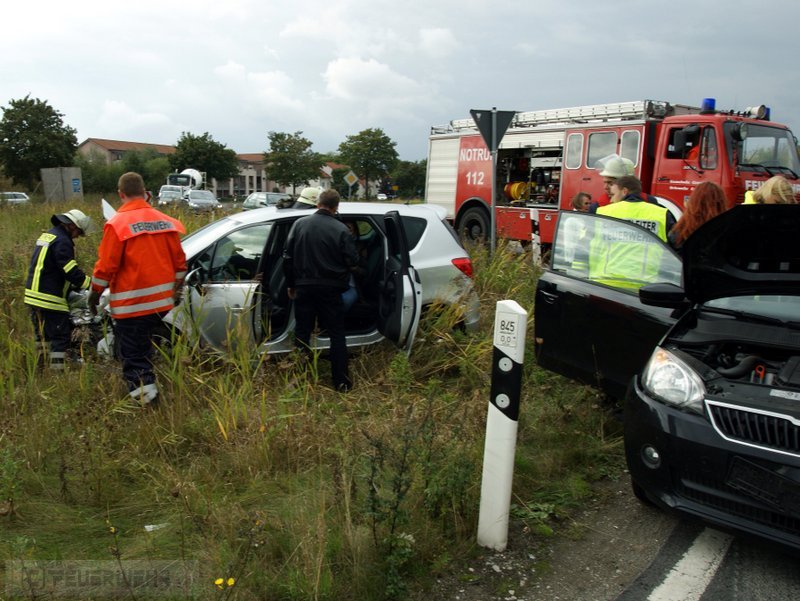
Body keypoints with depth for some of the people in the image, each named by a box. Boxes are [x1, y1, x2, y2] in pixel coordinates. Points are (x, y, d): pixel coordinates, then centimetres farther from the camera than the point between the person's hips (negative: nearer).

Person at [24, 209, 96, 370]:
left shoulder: (47, 235, 17)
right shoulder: (62, 241, -16)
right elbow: (71, 271, -22)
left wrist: (73, 285, 21)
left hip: (34, 294, 10)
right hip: (50, 298, -10)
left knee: (43, 334, 18)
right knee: (61, 337, -6)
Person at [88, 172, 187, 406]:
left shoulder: (117, 223, -11)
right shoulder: (165, 221, 6)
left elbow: (106, 265, -12)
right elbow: (179, 261, 9)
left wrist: (95, 293, 2)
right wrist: (176, 289, 22)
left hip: (130, 304, -6)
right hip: (161, 301, 6)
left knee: (133, 353, 2)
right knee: (143, 345, 24)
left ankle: (144, 389, -11)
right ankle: (146, 383, 28)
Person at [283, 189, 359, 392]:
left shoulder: (300, 224, -1)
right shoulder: (341, 229, -9)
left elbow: (288, 257, 0)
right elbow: (353, 260, -9)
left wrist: (291, 284, 10)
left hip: (304, 287, 2)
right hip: (330, 289, -2)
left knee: (302, 333, 12)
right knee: (337, 335, 7)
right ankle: (341, 381, 7)